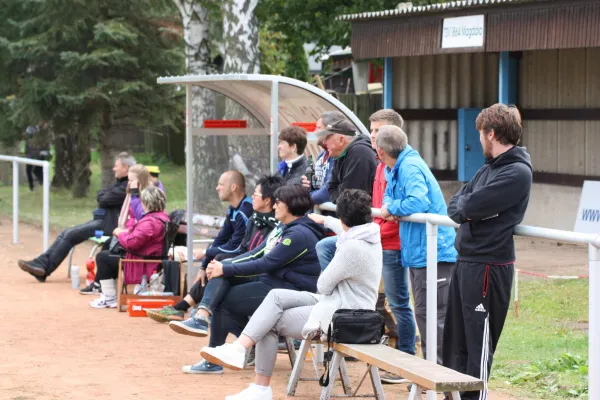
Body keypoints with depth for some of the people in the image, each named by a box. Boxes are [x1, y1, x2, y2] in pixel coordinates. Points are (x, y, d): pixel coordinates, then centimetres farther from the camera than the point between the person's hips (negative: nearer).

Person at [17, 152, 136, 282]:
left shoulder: (129, 186, -14)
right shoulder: (121, 183, 20)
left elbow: (105, 200, -18)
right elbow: (100, 196, 18)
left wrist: (103, 196, 3)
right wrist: (104, 196, -2)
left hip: (108, 224, -10)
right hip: (102, 220, 10)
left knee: (70, 235, -15)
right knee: (66, 233, -1)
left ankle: (43, 267, -11)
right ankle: (42, 262, -7)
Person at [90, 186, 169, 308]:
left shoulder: (150, 222, -26)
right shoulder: (163, 217, 8)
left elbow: (131, 242, -29)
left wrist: (120, 233, -8)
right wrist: (128, 232, 8)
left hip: (142, 265, -11)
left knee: (102, 257, -2)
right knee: (109, 254, 30)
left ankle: (109, 298, 2)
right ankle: (113, 294, 29)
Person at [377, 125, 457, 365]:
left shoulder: (410, 168, -17)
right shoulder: (396, 169, 15)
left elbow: (418, 202, -30)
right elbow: (390, 193, 27)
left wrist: (392, 208, -13)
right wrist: (388, 205, 2)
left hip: (432, 253, -11)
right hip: (419, 253, 11)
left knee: (431, 315, -10)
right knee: (425, 313, 15)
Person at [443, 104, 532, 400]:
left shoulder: (518, 172, -14)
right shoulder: (488, 168, 16)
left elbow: (472, 206, -21)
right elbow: (455, 206, 12)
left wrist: (464, 206, -1)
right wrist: (467, 208, -8)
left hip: (488, 264, -9)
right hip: (466, 261, 9)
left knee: (478, 341, -2)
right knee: (455, 339, 16)